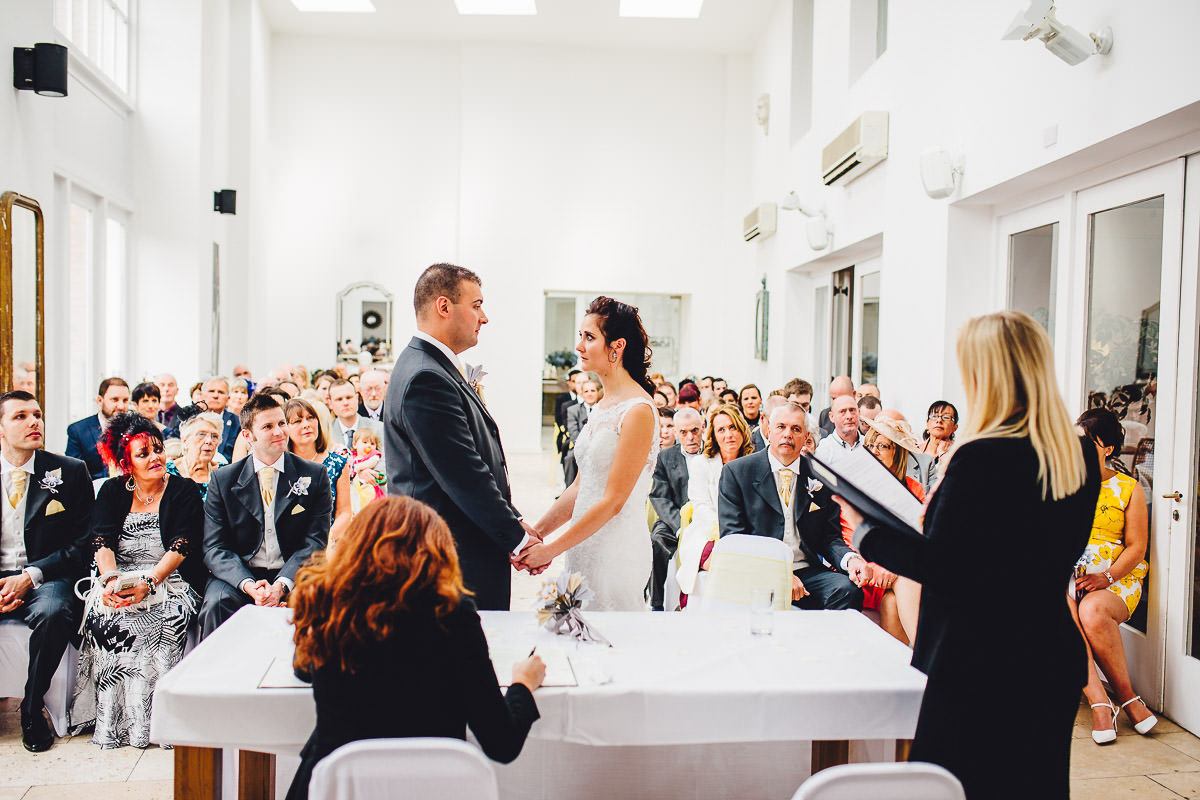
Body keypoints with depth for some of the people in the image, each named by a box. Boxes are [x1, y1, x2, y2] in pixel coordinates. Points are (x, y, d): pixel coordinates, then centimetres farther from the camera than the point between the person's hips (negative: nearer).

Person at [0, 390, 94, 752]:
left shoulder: (70, 472, 1)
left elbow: (83, 542, -1)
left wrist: (29, 576, -14)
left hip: (44, 577, -2)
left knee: (53, 613, -34)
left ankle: (32, 707, -10)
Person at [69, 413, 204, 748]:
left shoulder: (185, 491, 2)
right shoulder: (112, 491, 12)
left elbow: (180, 547, -8)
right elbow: (101, 541, -1)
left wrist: (148, 582, -25)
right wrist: (111, 580, -21)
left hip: (169, 581, -2)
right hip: (117, 580, 2)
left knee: (168, 619, -32)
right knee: (102, 615, -29)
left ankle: (148, 718, -22)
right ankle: (111, 719, -20)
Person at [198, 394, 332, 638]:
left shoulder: (315, 476, 3)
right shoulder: (222, 480, 5)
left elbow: (315, 542, -2)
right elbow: (214, 548, 0)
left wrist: (281, 585, -19)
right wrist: (248, 585, -20)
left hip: (292, 576, -1)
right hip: (239, 576, 1)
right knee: (217, 602, -30)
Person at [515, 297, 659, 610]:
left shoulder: (638, 410, -16)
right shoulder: (602, 407, 10)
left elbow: (613, 502, -18)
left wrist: (551, 549, -14)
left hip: (617, 552, -8)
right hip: (585, 546, 8)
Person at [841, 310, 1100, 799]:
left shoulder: (982, 457, -22)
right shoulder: (1080, 455, 2)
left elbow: (935, 566, -18)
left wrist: (863, 531, -4)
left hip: (981, 666, -8)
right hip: (1054, 662, 8)